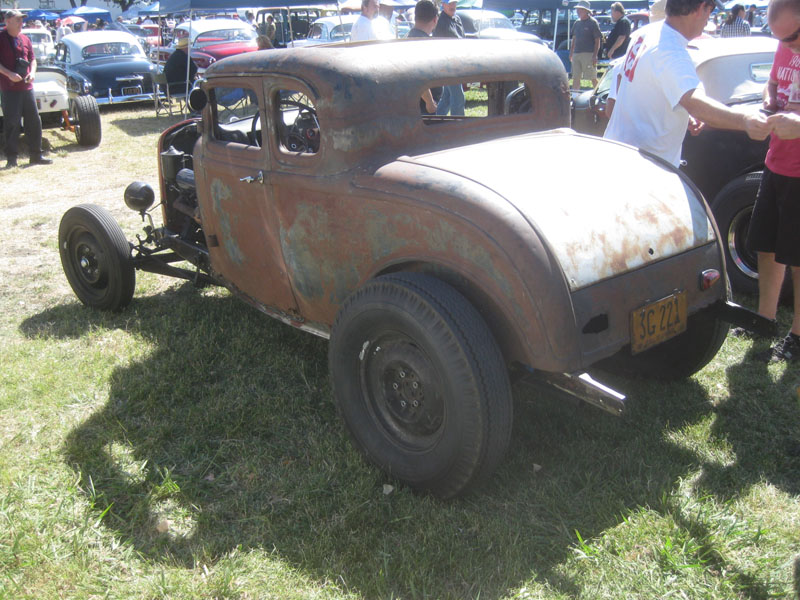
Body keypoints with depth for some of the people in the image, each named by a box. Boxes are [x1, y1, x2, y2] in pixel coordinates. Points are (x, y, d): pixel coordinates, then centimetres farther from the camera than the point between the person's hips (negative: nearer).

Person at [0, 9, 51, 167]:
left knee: (34, 121, 7)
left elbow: (32, 59, 17)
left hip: (26, 87, 5)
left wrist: (32, 72, -2)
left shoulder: (25, 39, 12)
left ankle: (36, 155, 16)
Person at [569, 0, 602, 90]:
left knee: (593, 78, -1)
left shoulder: (593, 22, -5)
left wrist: (595, 55, -15)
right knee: (575, 78, 7)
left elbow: (597, 40, -7)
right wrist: (571, 53, 17)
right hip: (576, 54, 6)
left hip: (588, 54, -6)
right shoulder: (577, 23, 13)